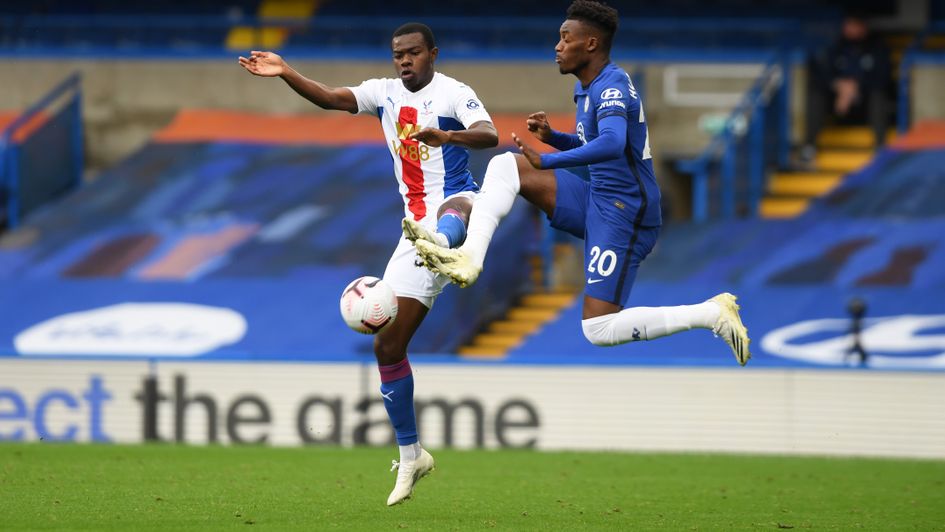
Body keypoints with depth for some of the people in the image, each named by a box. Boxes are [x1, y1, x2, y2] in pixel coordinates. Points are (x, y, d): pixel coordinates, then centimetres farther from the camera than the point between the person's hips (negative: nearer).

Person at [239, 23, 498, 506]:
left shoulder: (452, 94, -5)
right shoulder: (385, 93, 13)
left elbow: (489, 136, -23)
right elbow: (330, 98, -2)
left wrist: (448, 136, -43)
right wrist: (285, 73, -18)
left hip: (455, 203, -6)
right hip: (417, 225, 6)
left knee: (453, 212, -46)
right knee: (387, 344, 4)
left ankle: (450, 253, -85)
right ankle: (411, 456, 17)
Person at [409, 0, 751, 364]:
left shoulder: (612, 86, -18)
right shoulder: (587, 87, 12)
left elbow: (612, 144, -37)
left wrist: (546, 162, -35)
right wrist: (553, 137, 9)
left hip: (623, 215, -9)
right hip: (596, 201, 9)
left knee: (599, 331, -14)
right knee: (504, 166, 0)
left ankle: (712, 313, -7)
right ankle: (469, 258, -14)